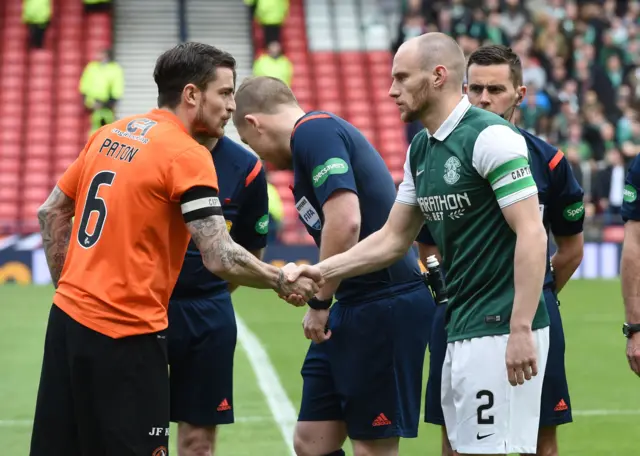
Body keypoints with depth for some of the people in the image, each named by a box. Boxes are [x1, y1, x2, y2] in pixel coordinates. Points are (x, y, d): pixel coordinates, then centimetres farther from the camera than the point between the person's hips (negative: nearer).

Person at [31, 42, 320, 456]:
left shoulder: (108, 135, 10)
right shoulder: (187, 155, -12)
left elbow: (52, 212, 17)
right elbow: (221, 258, -17)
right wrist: (282, 281, -2)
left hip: (69, 316, 8)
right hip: (125, 333, -8)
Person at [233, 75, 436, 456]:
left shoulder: (315, 131, -11)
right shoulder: (321, 132, 19)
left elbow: (345, 221, -23)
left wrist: (319, 302, -14)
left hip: (384, 306, -10)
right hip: (353, 309, 10)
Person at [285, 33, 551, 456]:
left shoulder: (490, 136, -13)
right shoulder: (421, 150, 13)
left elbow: (532, 235, -18)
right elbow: (393, 238, 22)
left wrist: (521, 331, -22)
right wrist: (319, 272, 13)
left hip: (500, 330, -9)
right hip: (460, 331, 9)